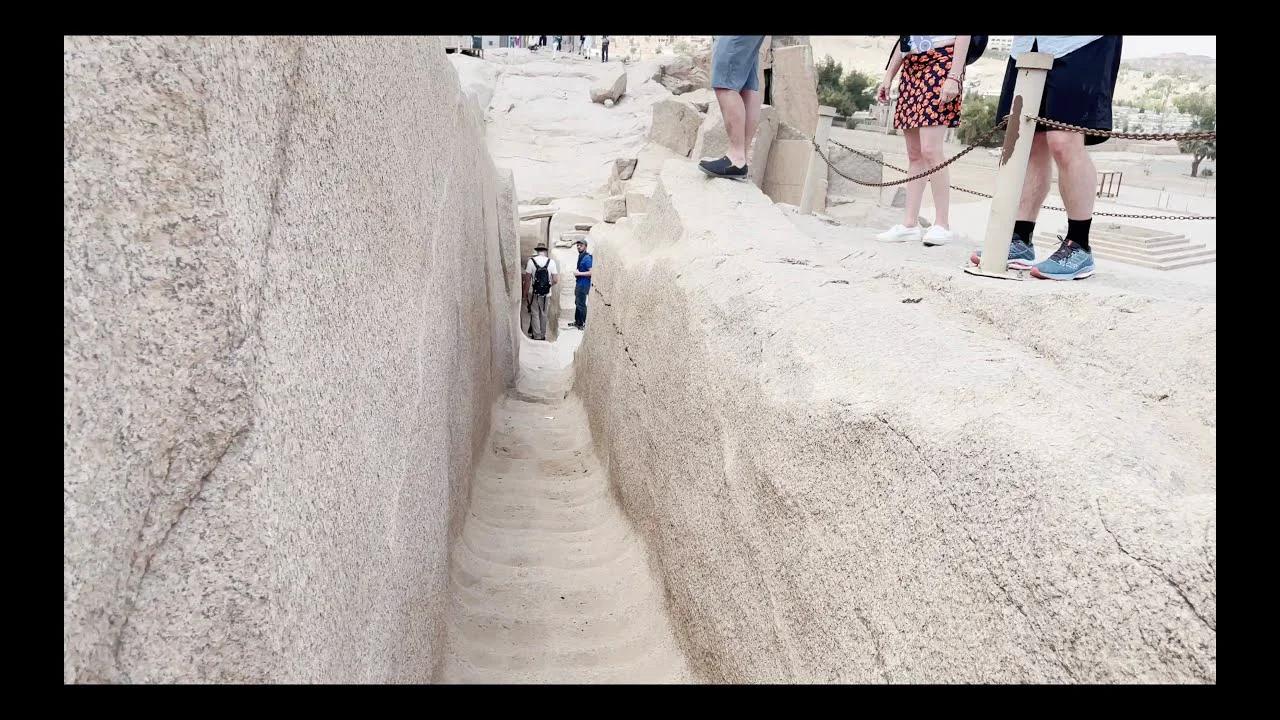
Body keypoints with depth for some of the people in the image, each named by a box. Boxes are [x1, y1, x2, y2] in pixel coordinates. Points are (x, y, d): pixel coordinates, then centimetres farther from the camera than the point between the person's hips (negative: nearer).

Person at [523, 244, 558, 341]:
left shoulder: (531, 261, -9)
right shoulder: (551, 262, -4)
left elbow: (527, 279, -9)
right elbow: (555, 280, -6)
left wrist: (525, 294, 0)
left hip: (534, 293, -2)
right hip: (546, 294, 2)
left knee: (535, 315, 8)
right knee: (543, 315, 15)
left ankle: (537, 336, 8)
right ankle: (543, 335, 24)